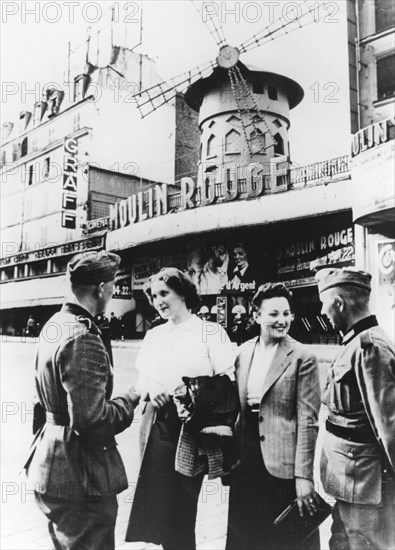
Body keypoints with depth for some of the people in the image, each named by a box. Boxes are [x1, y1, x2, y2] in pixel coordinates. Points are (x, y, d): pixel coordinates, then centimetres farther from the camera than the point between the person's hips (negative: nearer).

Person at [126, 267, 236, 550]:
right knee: (157, 501, 9)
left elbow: (228, 381, -9)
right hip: (158, 423, 5)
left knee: (181, 503, 4)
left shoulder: (211, 331, -4)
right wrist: (152, 390, -9)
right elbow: (141, 378, 12)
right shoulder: (153, 335, 13)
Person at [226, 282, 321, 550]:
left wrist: (304, 475, -14)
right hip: (245, 461, 5)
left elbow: (308, 421, -12)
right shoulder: (244, 351, 5)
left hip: (282, 465, -5)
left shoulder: (303, 357, -10)